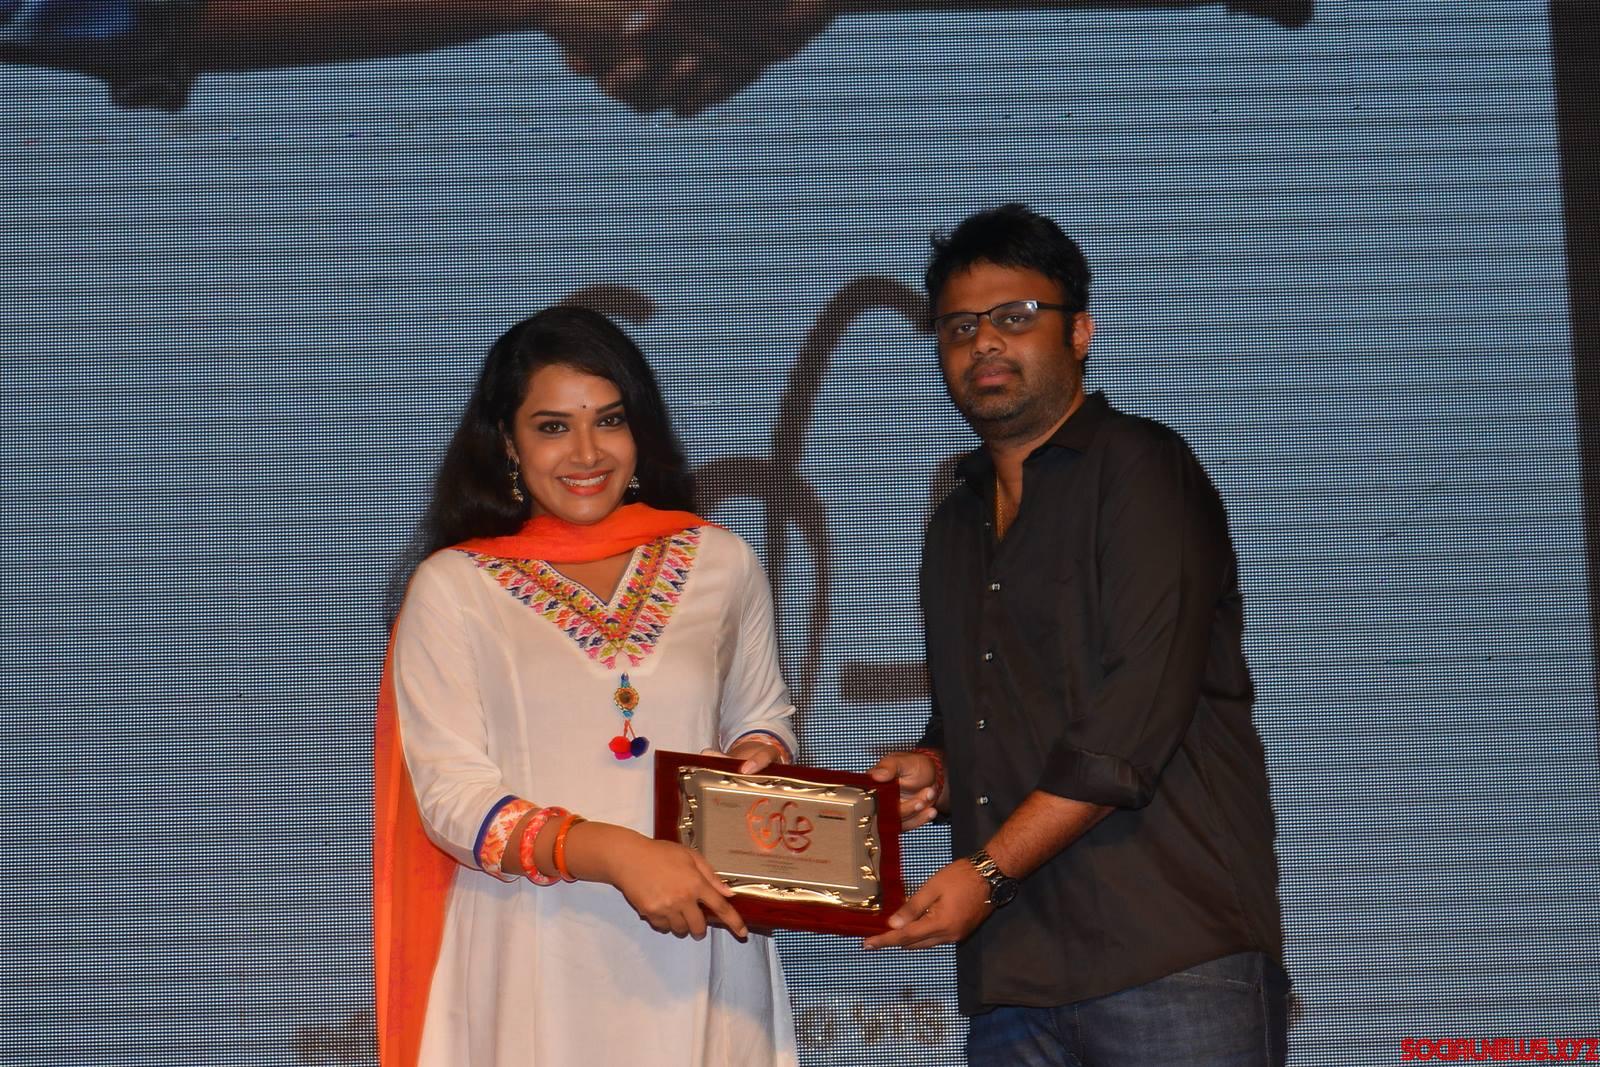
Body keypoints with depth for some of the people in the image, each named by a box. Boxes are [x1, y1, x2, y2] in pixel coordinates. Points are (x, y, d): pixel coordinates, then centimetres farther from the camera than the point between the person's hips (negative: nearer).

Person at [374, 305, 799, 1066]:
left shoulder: (720, 564, 8)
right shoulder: (453, 588, 0)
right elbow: (451, 796, -7)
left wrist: (759, 757, -4)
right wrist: (614, 854, -21)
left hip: (698, 958, 2)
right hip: (534, 969, -2)